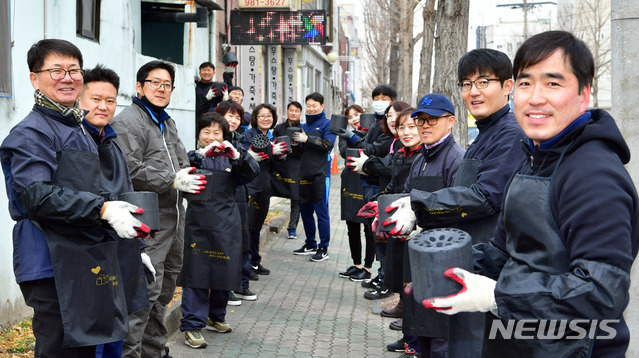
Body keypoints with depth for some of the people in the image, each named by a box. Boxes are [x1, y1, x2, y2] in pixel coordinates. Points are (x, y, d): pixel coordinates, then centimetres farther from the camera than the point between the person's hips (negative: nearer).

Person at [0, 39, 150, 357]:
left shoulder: (79, 130, 21)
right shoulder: (32, 132, -9)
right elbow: (37, 196, -21)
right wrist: (102, 209, -26)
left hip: (87, 260, 9)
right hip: (52, 262, -9)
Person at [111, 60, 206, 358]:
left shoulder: (167, 121, 21)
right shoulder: (128, 121, -11)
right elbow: (130, 171, -22)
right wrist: (173, 181, -20)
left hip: (173, 217, 10)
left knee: (165, 287, 17)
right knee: (146, 289, -13)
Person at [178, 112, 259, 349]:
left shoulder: (229, 158, 11)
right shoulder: (195, 156, 2)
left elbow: (252, 172, -4)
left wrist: (237, 156, -20)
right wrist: (202, 153, -29)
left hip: (226, 224, 4)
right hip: (199, 223, -4)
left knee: (224, 272, 13)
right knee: (197, 274, -5)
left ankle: (216, 317, 31)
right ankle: (192, 325, -2)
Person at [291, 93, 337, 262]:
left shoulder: (327, 124, 1)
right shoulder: (304, 126, 18)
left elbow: (328, 144, -14)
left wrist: (307, 139, -20)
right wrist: (295, 142, -3)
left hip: (320, 174, -6)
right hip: (304, 174, 6)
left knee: (321, 211, -3)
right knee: (305, 210, 12)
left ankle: (324, 248, 3)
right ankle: (310, 244, 25)